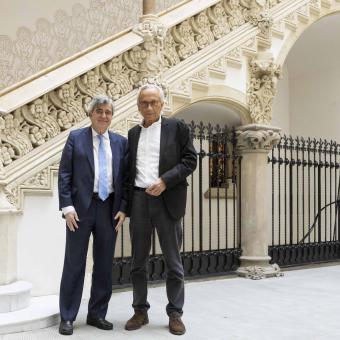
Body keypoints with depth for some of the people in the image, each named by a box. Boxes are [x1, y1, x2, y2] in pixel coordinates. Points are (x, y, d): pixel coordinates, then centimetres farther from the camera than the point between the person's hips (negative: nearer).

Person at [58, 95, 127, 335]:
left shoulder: (121, 142, 10)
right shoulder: (76, 137, 3)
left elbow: (125, 177, 8)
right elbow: (64, 174, -1)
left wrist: (123, 208, -1)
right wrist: (67, 206, -9)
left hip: (110, 208, 3)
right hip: (81, 207, -3)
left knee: (105, 264, 9)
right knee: (75, 262, 2)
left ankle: (97, 314, 21)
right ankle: (67, 317, 13)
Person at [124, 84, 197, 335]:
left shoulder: (177, 127, 3)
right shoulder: (133, 133, 14)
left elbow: (190, 160, -3)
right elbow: (129, 168, 16)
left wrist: (165, 181, -15)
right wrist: (125, 201, 5)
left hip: (167, 200, -3)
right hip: (138, 199, 4)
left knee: (173, 261, 2)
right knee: (139, 261, 9)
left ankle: (175, 313, 13)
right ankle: (141, 311, 20)